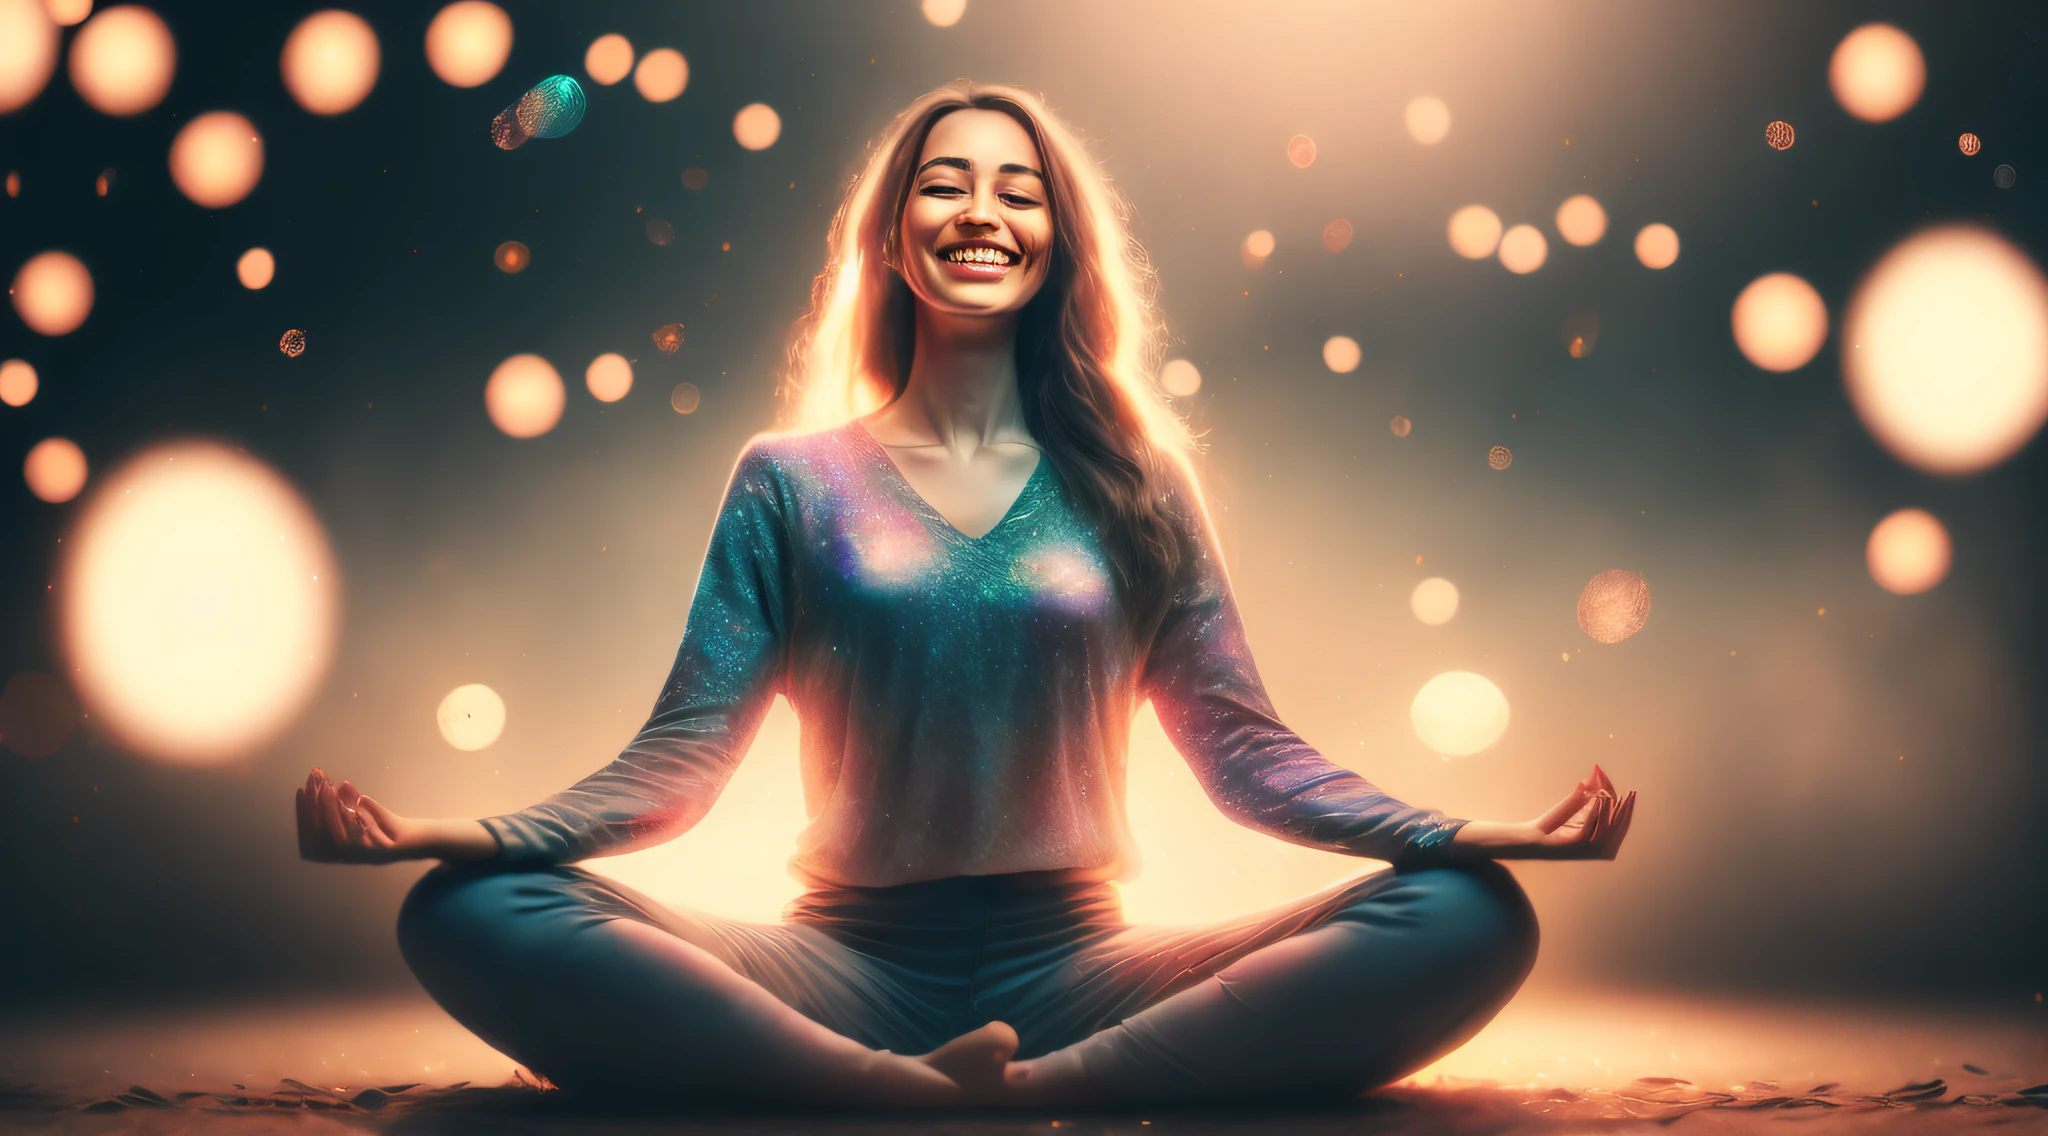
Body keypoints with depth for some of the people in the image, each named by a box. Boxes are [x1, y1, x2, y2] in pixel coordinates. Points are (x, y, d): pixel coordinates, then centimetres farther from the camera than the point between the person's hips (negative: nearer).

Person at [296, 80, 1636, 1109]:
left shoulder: (1134, 486, 11)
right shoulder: (793, 483, 9)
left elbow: (1245, 747, 6)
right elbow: (683, 755, 3)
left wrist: (1459, 834, -12)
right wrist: (480, 833, -16)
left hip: (1072, 968, 1)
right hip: (850, 969, -1)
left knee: (1472, 920, -22)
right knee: (473, 915, -25)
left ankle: (1028, 1088, -30)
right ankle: (925, 1097, -30)